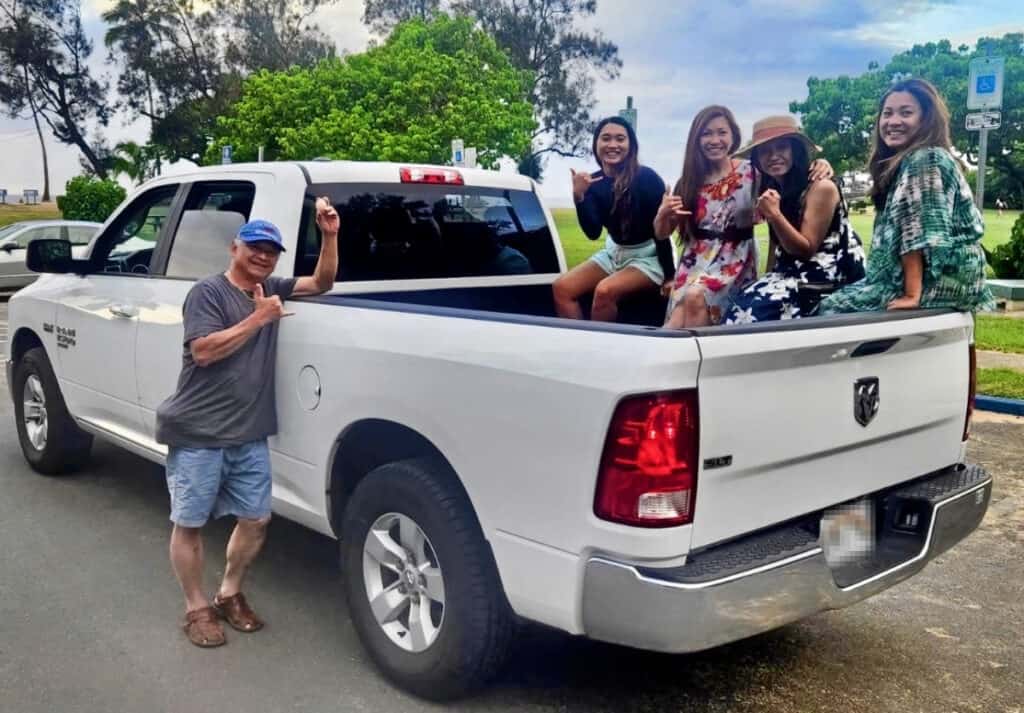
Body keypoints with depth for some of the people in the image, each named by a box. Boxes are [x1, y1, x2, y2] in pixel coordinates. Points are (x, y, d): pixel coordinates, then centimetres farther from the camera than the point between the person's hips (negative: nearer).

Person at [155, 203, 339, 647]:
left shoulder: (272, 290, 11)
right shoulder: (208, 292, -8)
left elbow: (322, 282, 11)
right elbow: (203, 351, -18)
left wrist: (329, 235, -3)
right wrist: (258, 318, -18)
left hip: (249, 435, 6)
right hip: (197, 434, -6)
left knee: (256, 519, 10)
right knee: (189, 523, 5)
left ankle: (230, 595, 30)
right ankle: (197, 609, 20)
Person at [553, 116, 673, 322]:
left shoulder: (647, 178, -19)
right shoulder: (593, 182, -5)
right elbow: (593, 233, -13)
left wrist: (669, 276, -19)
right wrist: (579, 197, -28)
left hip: (647, 257, -6)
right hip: (613, 253, 6)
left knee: (605, 290, -31)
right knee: (562, 287, -11)